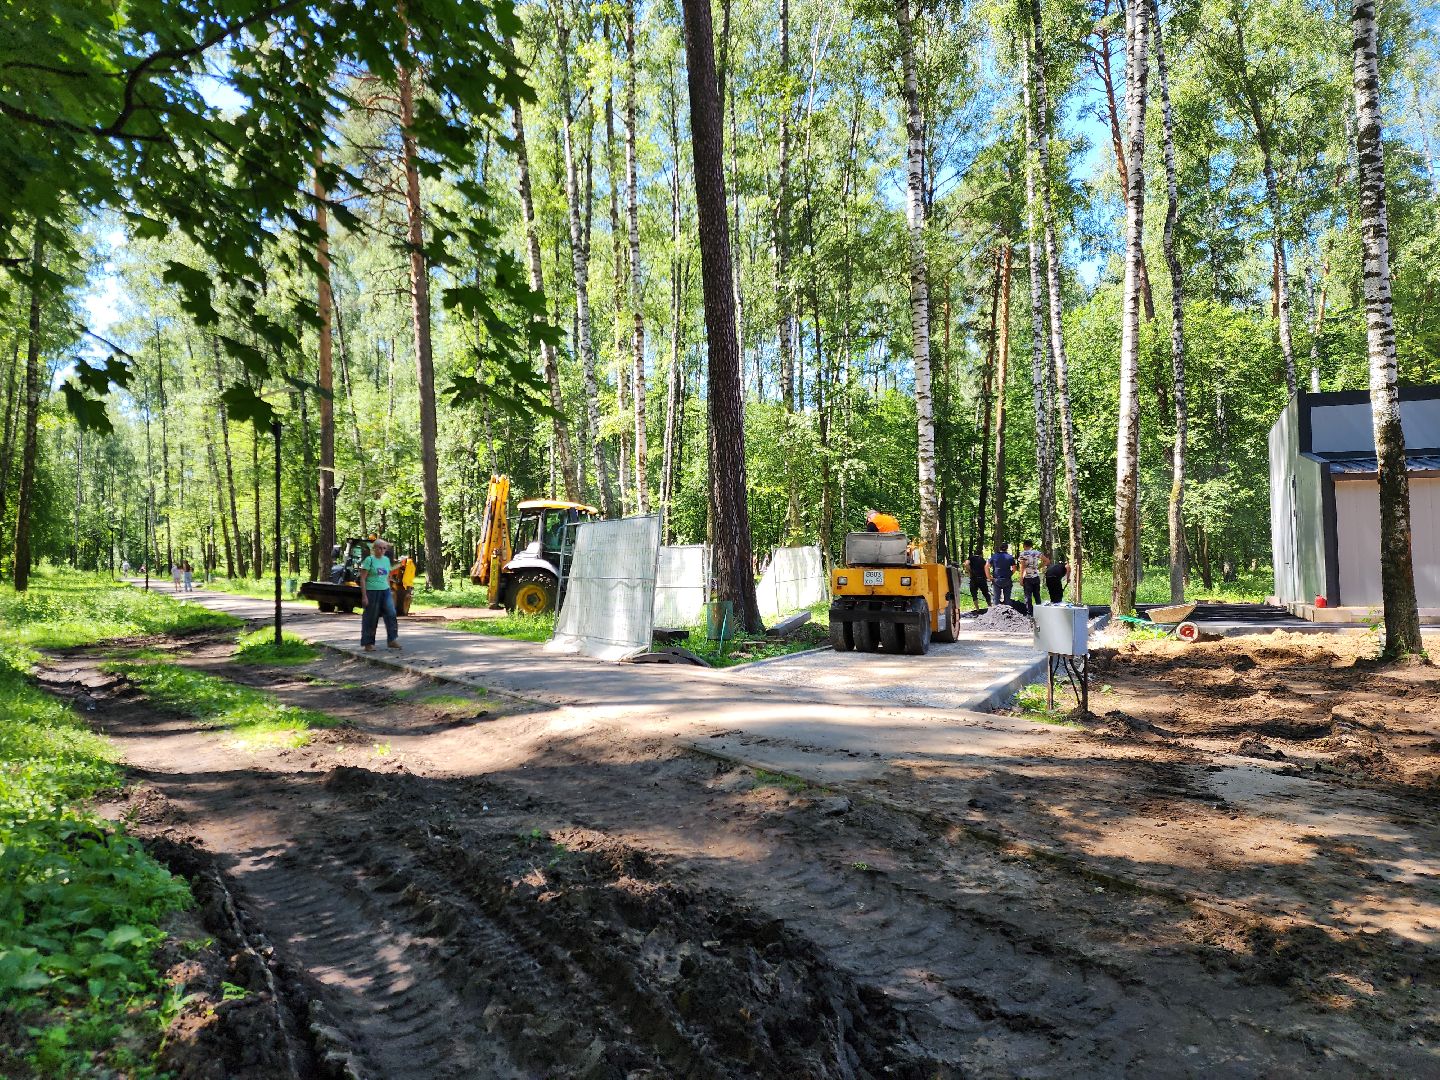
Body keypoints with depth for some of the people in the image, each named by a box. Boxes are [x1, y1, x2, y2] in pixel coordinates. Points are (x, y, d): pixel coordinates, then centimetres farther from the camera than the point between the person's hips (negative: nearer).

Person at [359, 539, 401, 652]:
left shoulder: (386, 559, 12)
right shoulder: (369, 560, -6)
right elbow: (363, 578, -8)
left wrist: (390, 590, 16)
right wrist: (364, 596, -12)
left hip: (385, 591, 5)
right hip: (372, 591, -5)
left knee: (391, 613, -6)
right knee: (371, 618, 2)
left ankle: (392, 640, 1)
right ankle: (368, 643, 11)